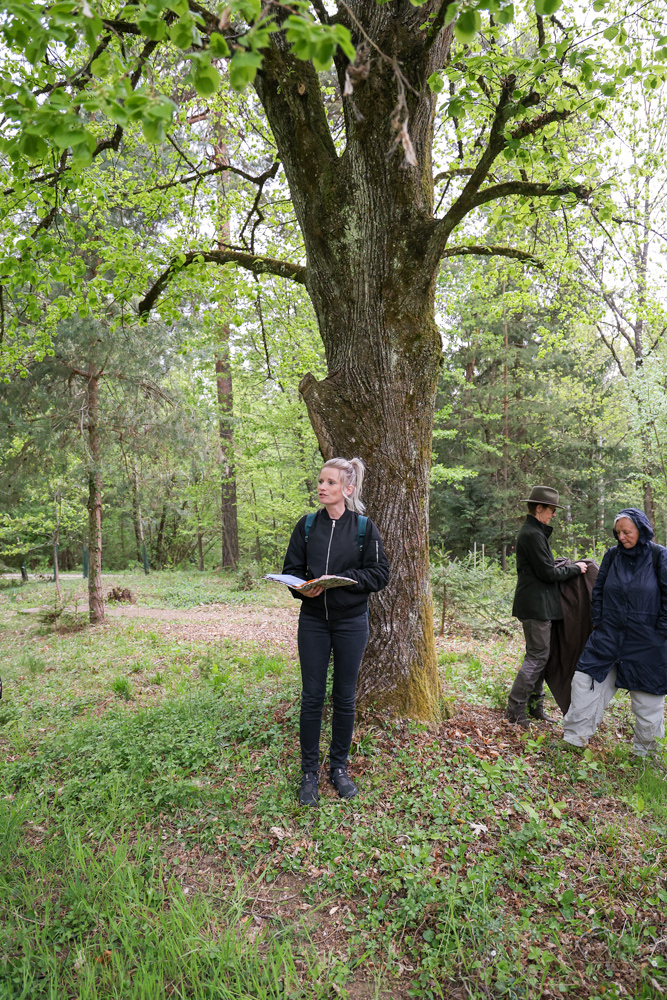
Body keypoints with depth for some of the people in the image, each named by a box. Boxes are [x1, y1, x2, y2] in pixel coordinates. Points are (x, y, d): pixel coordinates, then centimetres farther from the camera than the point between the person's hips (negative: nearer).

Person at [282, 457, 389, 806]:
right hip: (313, 620, 1)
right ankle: (309, 771, 21)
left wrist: (341, 579, -19)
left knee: (345, 697, 9)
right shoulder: (307, 525, 3)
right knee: (311, 697, 6)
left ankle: (339, 767, 28)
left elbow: (380, 574, -6)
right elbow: (291, 569, 4)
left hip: (351, 621, -1)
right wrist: (304, 588, -17)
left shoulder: (364, 527, -3)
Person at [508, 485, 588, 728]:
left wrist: (564, 566, 14)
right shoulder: (533, 535, -18)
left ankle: (535, 705, 25)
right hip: (536, 605, -11)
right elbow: (547, 573, -18)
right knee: (537, 656, -5)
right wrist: (574, 569, -6)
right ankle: (515, 710, 0)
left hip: (538, 604, 11)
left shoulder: (534, 532, 16)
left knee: (539, 655, 16)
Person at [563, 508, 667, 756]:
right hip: (609, 633, 4)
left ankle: (644, 749, 29)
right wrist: (597, 622, 5)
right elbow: (598, 590, 9)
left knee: (646, 694, 10)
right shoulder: (613, 554, 3)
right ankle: (574, 738, 12)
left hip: (645, 640, -3)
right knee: (586, 679, 1)